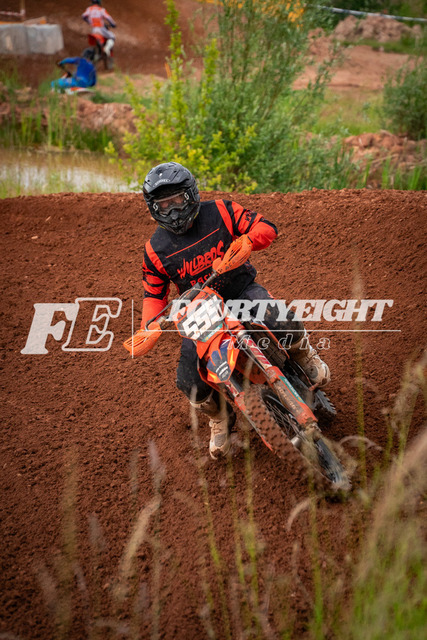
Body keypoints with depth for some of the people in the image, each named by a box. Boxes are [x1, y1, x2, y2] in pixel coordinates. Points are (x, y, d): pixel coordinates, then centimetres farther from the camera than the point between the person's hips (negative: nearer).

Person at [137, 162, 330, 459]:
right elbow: (154, 292, 7)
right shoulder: (156, 248, -2)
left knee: (281, 321, -34)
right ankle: (220, 419, 19)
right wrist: (148, 328, -10)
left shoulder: (219, 212, -8)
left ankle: (305, 354, 2)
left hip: (242, 291, -2)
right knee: (190, 382, -15)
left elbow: (266, 227, -10)